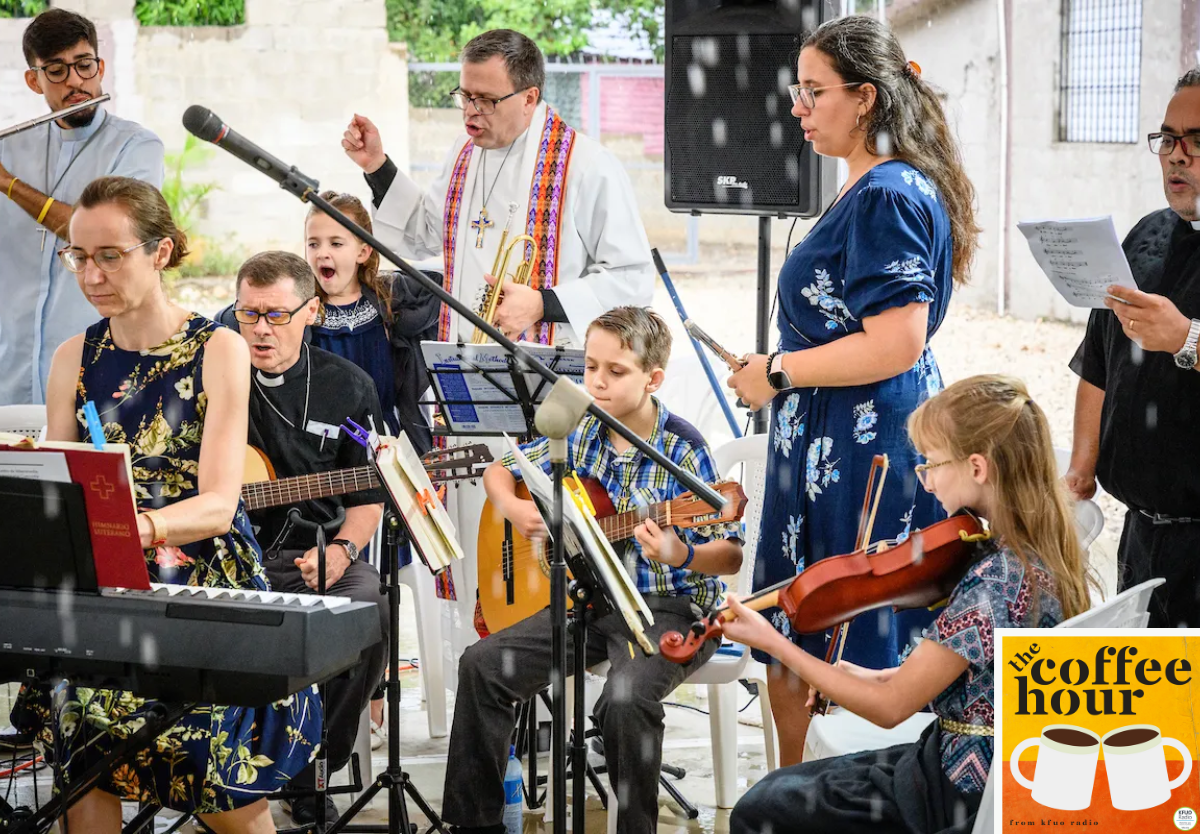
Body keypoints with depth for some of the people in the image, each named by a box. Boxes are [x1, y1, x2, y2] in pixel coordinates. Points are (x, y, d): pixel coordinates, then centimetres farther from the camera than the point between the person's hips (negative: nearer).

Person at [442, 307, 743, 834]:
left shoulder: (683, 450, -12)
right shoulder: (580, 435, 4)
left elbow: (730, 554, -12)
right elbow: (500, 470, 19)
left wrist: (680, 556, -33)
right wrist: (513, 507, -4)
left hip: (668, 609, -6)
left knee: (625, 700, -35)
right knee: (483, 665, -10)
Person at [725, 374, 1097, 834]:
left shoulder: (994, 580, -27)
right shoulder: (1041, 553, 2)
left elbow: (890, 708, -22)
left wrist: (771, 641, -15)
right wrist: (877, 677, 4)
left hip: (965, 794, -10)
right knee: (779, 788, 19)